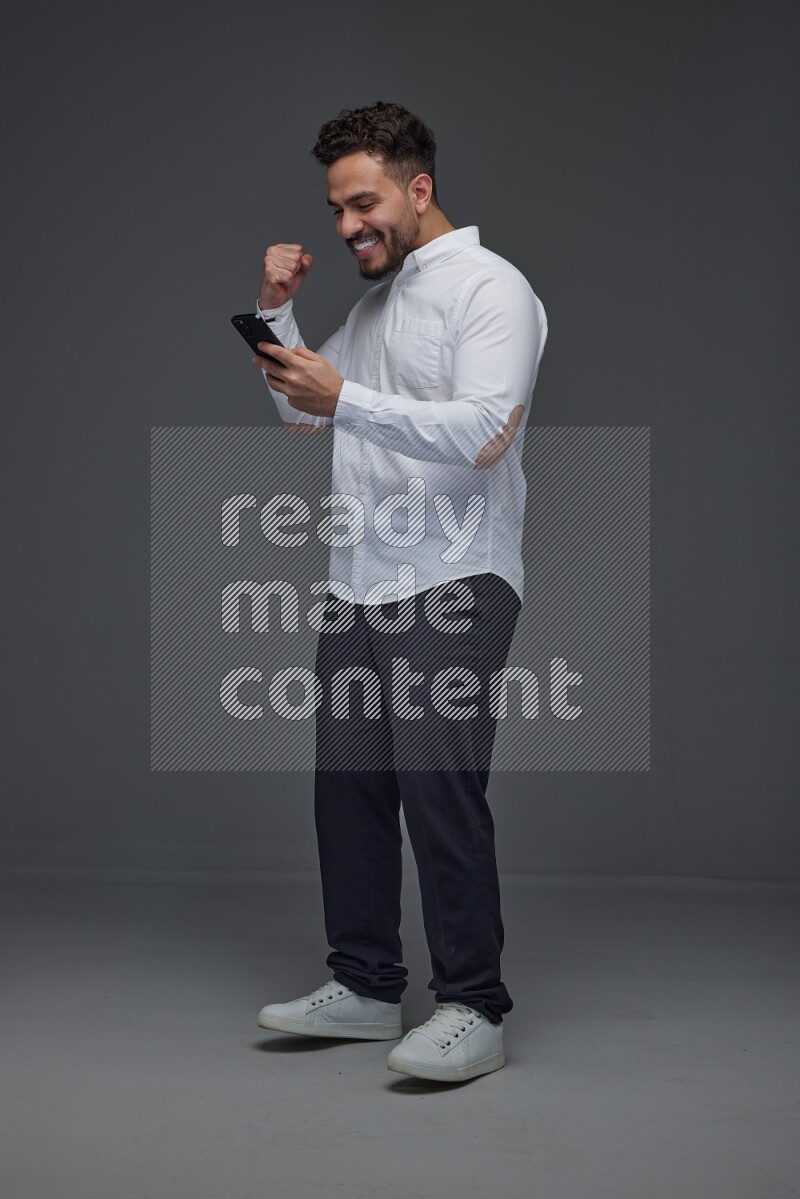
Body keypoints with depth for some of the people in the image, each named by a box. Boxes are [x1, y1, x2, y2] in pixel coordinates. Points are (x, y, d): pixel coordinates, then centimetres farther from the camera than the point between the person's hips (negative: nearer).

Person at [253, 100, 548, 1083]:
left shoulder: (490, 289, -6)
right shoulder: (375, 298, 21)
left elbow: (484, 433, -20)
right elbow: (301, 413, 25)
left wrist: (346, 399, -24)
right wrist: (278, 312, 11)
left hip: (452, 586, -8)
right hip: (359, 585, 8)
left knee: (439, 785, -13)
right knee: (348, 782, 7)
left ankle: (472, 1008, -6)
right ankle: (365, 986, 18)